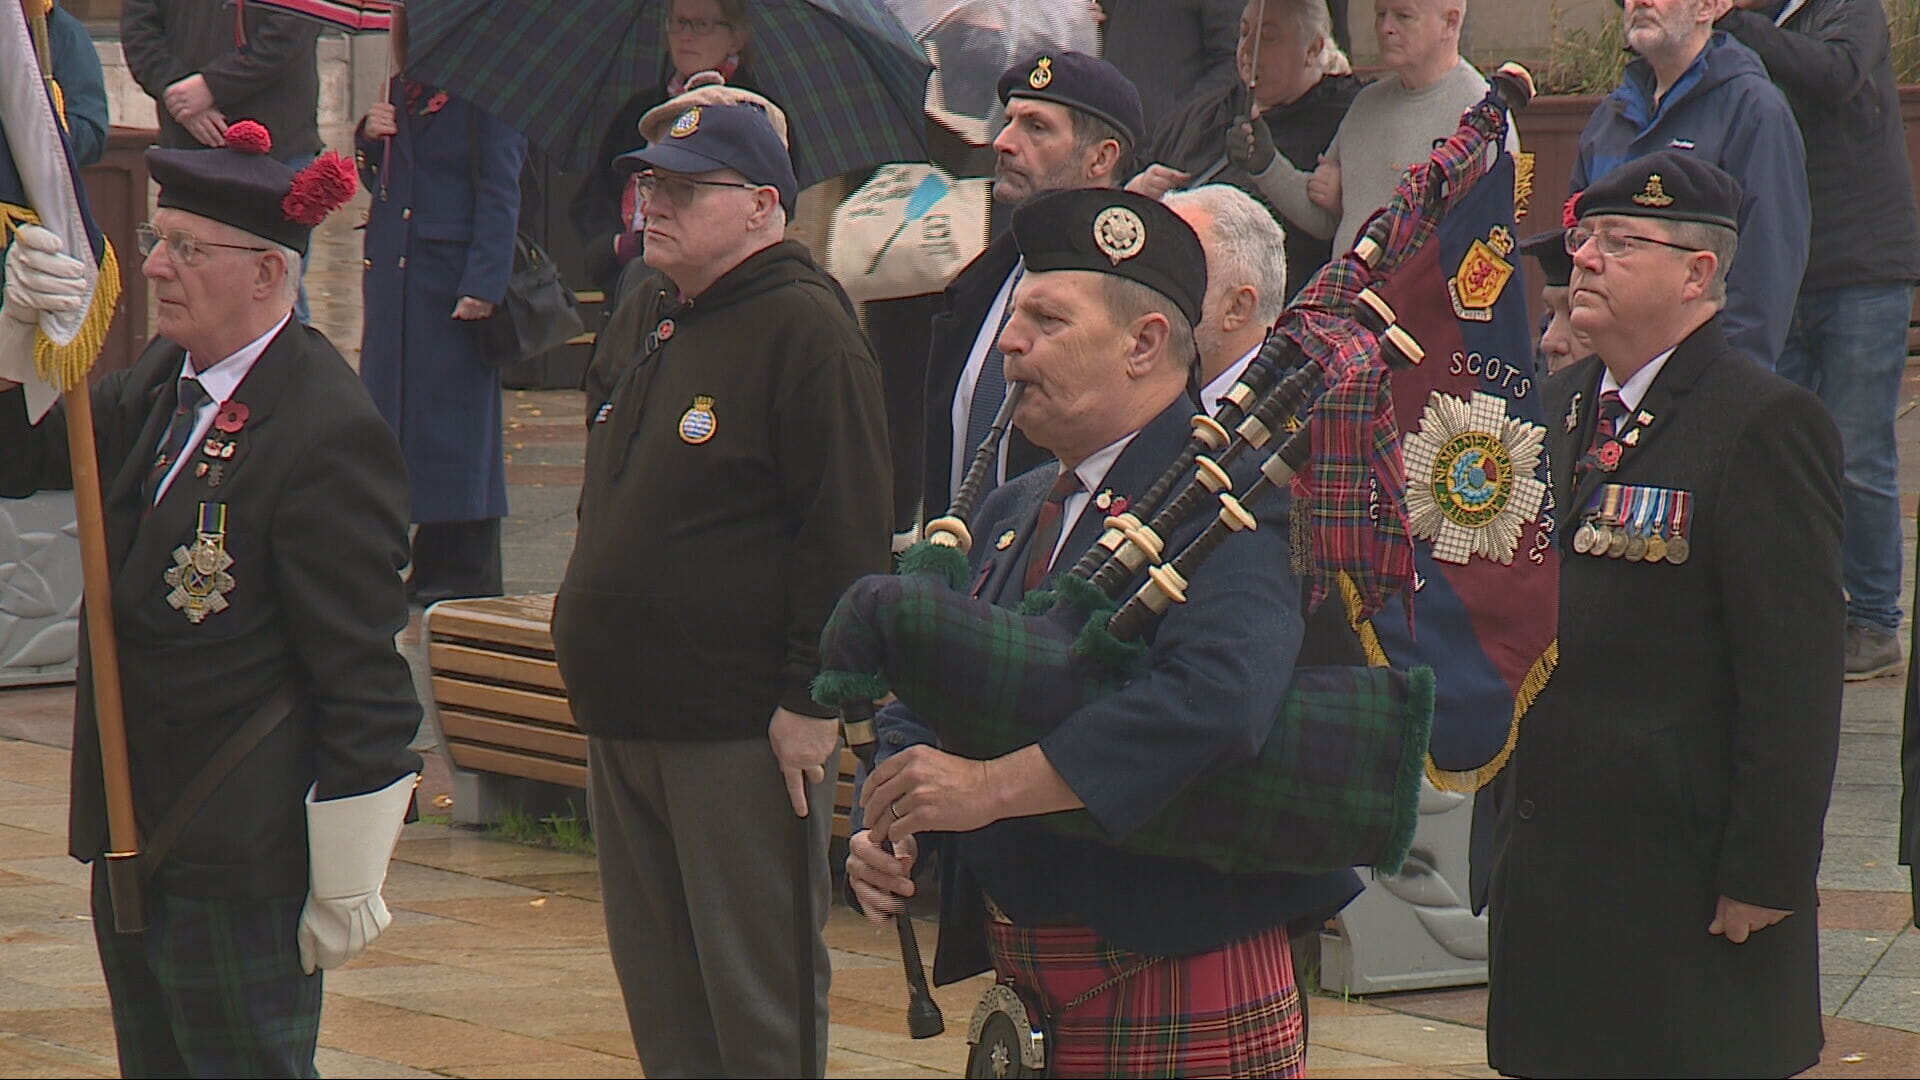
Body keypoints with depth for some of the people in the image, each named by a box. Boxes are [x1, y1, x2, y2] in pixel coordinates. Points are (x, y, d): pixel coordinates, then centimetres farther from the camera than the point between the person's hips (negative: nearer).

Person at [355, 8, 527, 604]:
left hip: (453, 283, -8)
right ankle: (432, 562, 17)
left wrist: (483, 285, -19)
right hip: (395, 279, 8)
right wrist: (371, 140, 0)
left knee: (456, 420, -3)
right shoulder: (401, 92, 14)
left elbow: (499, 198, -12)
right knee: (400, 410, 9)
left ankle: (466, 571, 4)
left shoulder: (483, 98, -9)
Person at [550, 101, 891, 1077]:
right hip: (624, 720, 9)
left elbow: (844, 535, -17)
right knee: (655, 980, 13)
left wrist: (810, 701, -19)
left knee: (755, 988, -2)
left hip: (743, 732, -9)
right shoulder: (641, 324, 14)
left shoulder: (806, 330, -12)